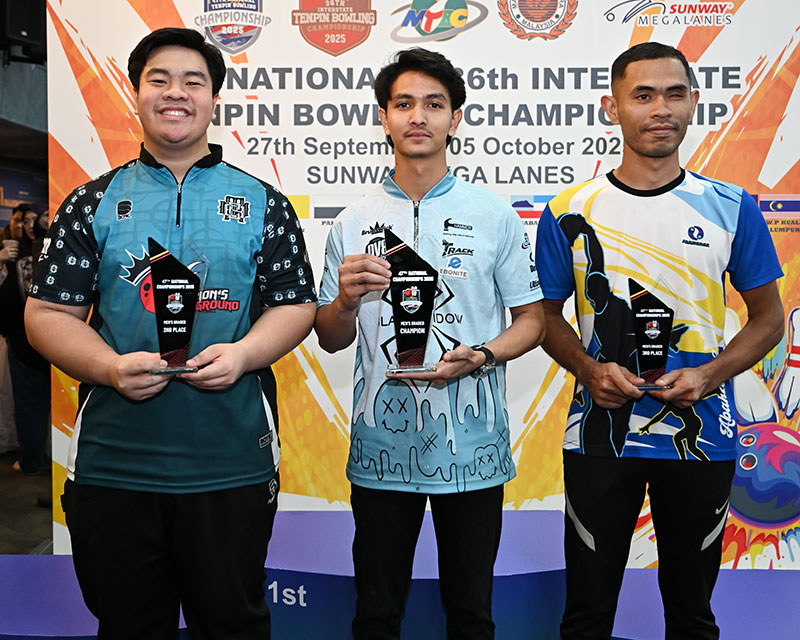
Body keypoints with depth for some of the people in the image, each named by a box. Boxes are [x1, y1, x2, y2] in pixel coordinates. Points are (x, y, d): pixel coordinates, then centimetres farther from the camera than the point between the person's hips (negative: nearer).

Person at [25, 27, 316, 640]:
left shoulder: (263, 204, 6)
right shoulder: (93, 203, 7)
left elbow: (296, 305, 5)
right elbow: (49, 313, 3)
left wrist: (242, 354, -15)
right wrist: (112, 368, -15)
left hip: (233, 467, 0)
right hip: (110, 467, 1)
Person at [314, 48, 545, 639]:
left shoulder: (495, 216, 2)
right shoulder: (354, 223, 6)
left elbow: (532, 319, 4)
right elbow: (331, 340, 9)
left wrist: (481, 357, -16)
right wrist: (346, 300, -14)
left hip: (471, 445, -1)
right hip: (382, 444, 1)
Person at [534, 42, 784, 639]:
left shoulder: (732, 208, 0)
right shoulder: (570, 212, -1)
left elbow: (768, 318, 5)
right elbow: (547, 315, 6)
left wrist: (708, 375, -12)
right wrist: (589, 369, -13)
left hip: (701, 437, 1)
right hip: (600, 434, 0)